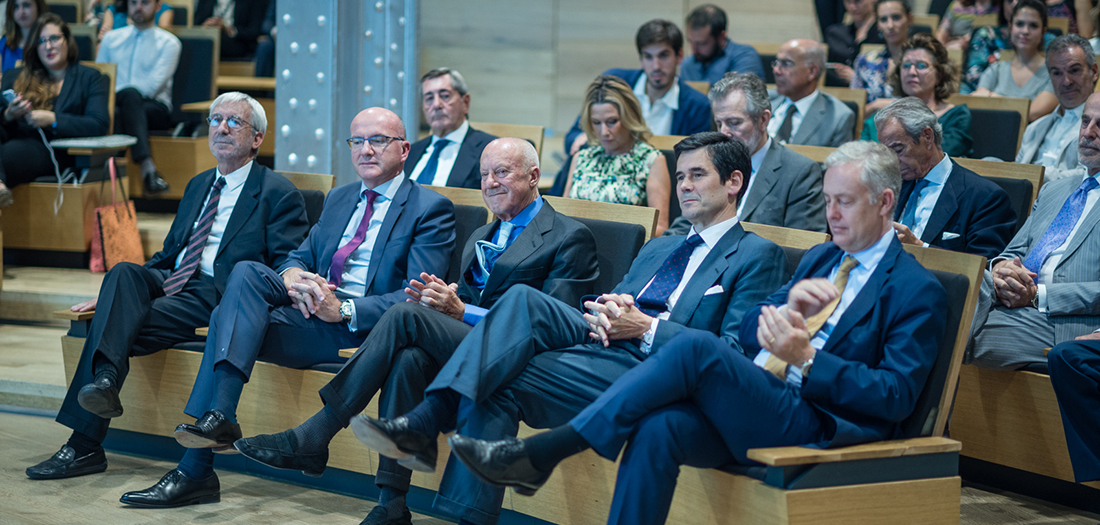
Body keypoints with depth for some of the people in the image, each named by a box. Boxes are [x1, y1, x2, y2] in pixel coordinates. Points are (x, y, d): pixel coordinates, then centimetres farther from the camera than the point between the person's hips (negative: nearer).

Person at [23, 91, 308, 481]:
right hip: (166, 284, 6)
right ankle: (103, 379, -45)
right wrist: (114, 294, 14)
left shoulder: (278, 194, 4)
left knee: (116, 327, -27)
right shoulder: (198, 186, 27)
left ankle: (84, 446, -32)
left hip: (217, 298, -6)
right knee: (123, 271, -28)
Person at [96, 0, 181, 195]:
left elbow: (153, 85, -4)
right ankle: (148, 167, -53)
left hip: (155, 108, -2)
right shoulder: (111, 38, 23)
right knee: (114, 112, -37)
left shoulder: (169, 43, 10)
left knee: (129, 94, -38)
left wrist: (115, 94, -15)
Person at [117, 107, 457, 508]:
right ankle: (216, 418, -29)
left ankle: (195, 473, -27)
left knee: (230, 318, -23)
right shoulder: (339, 199, 25)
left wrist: (343, 309, -21)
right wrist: (293, 276, -6)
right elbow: (300, 256, 21)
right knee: (246, 272, -24)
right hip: (312, 308, 6)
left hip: (361, 327, -6)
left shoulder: (431, 209, 1)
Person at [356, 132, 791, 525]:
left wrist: (647, 327, -13)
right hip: (601, 343, 7)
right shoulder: (658, 249, 31)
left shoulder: (758, 256, 5)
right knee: (523, 299, -23)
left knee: (503, 383, -24)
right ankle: (424, 423, -32)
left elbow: (736, 353, -7)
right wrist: (600, 316, 0)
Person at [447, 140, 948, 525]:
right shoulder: (821, 259, 26)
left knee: (695, 346, -29)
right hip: (748, 403, 7)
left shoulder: (917, 291, 3)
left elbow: (895, 396, -8)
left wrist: (806, 359, -17)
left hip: (818, 422, -7)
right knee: (658, 428, -27)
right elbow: (748, 331, 20)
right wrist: (789, 301, -1)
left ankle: (543, 452, -27)